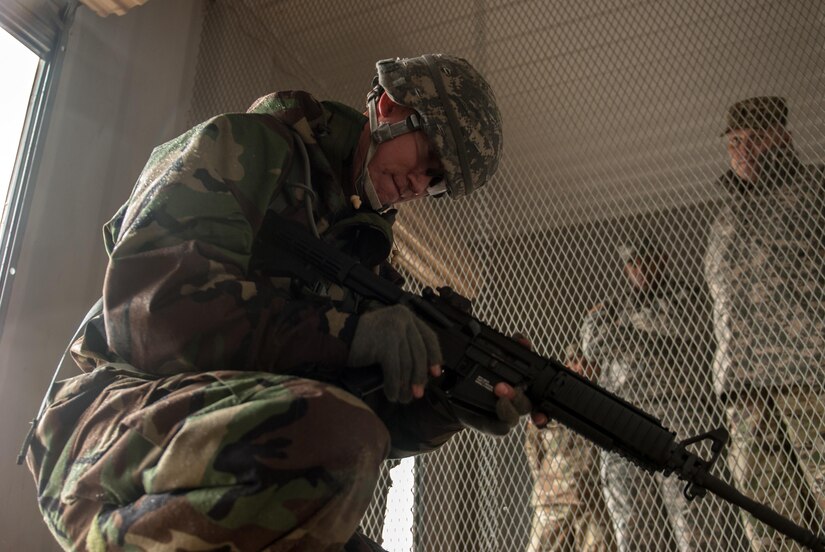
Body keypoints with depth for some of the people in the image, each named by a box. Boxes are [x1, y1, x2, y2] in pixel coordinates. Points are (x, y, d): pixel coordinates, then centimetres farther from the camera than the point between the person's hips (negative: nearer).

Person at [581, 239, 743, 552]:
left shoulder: (685, 297, 15)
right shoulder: (607, 312, 22)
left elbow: (692, 328, -7)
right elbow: (594, 347, 3)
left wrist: (636, 313, 1)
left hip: (684, 422, -3)